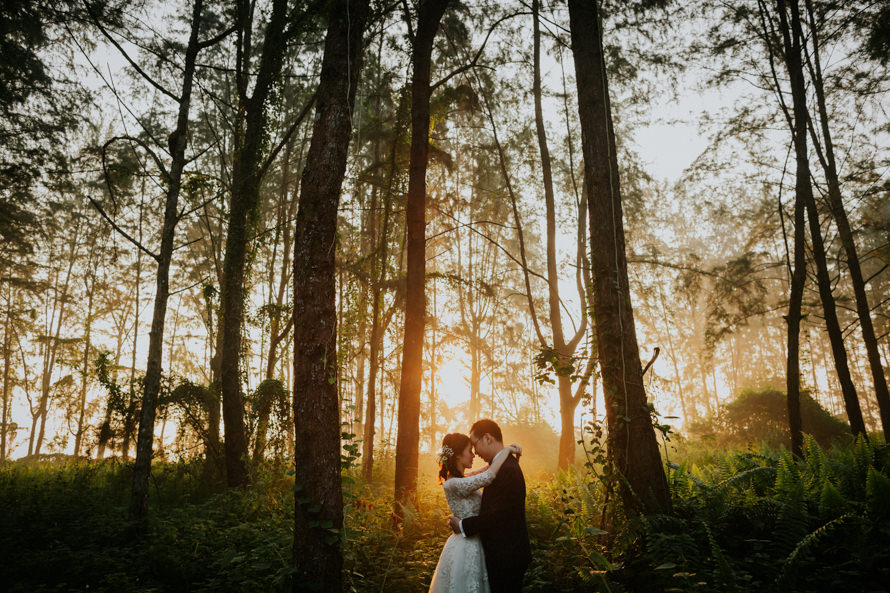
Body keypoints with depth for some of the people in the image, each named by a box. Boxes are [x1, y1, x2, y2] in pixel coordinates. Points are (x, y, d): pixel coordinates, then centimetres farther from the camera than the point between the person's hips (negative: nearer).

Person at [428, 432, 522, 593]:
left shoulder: (462, 478, 6)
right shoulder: (454, 484, -23)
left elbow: (486, 470, 12)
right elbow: (489, 475, -33)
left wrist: (508, 450, -5)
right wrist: (506, 450, -20)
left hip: (472, 544, 9)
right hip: (466, 548, -9)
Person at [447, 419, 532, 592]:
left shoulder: (507, 469, -23)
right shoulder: (505, 465, 10)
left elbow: (497, 515, -25)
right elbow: (491, 506, 12)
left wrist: (463, 525, -14)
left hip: (506, 557, -9)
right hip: (506, 554, 9)